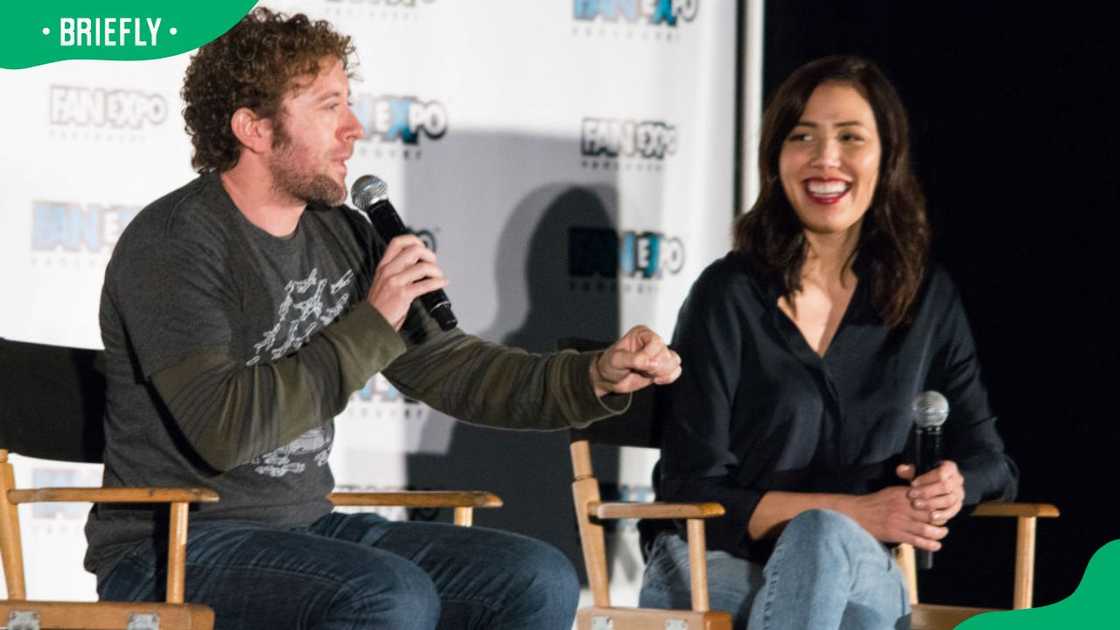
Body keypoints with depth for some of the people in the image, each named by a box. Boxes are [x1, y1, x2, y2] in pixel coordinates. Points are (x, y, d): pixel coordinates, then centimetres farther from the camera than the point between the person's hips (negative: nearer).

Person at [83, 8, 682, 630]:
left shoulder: (340, 235, 8)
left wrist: (597, 377, -1)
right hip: (170, 553, -8)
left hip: (307, 527, 8)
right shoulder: (170, 245, -15)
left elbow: (444, 367, 14)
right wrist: (371, 325, -21)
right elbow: (223, 429, -26)